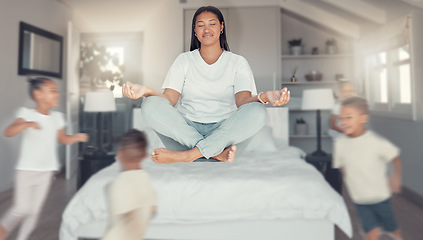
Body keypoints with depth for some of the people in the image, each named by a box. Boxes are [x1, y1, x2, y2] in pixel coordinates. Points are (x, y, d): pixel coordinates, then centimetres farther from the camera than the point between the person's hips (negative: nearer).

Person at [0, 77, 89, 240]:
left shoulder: (56, 117, 4)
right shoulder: (27, 114, -10)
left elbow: (62, 139, 15)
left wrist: (76, 137, -4)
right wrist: (27, 124, -41)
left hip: (46, 171, 4)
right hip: (26, 170, -4)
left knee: (35, 210, 8)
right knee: (21, 208, -3)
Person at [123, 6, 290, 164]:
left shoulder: (237, 62, 11)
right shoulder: (184, 60, 14)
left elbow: (242, 100, -7)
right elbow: (169, 99, 0)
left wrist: (263, 97, -31)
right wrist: (146, 91, -22)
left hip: (226, 131, 0)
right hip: (186, 130, 1)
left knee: (257, 111, -29)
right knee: (151, 105, -24)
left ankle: (188, 155, -30)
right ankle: (218, 153, -29)